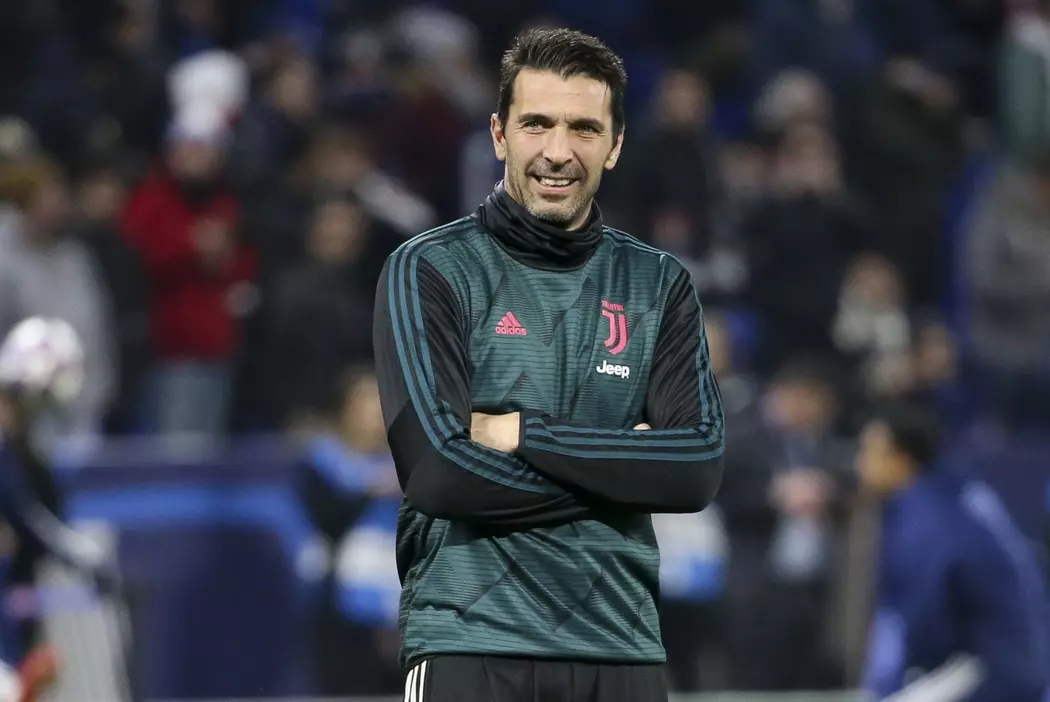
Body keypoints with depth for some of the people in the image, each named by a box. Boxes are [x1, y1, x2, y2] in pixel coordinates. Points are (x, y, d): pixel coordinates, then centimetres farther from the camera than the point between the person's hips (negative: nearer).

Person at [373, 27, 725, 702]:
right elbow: (439, 472, -13)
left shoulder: (660, 285, 10)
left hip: (621, 647, 3)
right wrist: (621, 468, -7)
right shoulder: (429, 271, -1)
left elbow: (699, 468, -3)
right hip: (473, 642, -3)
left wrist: (525, 434, -10)